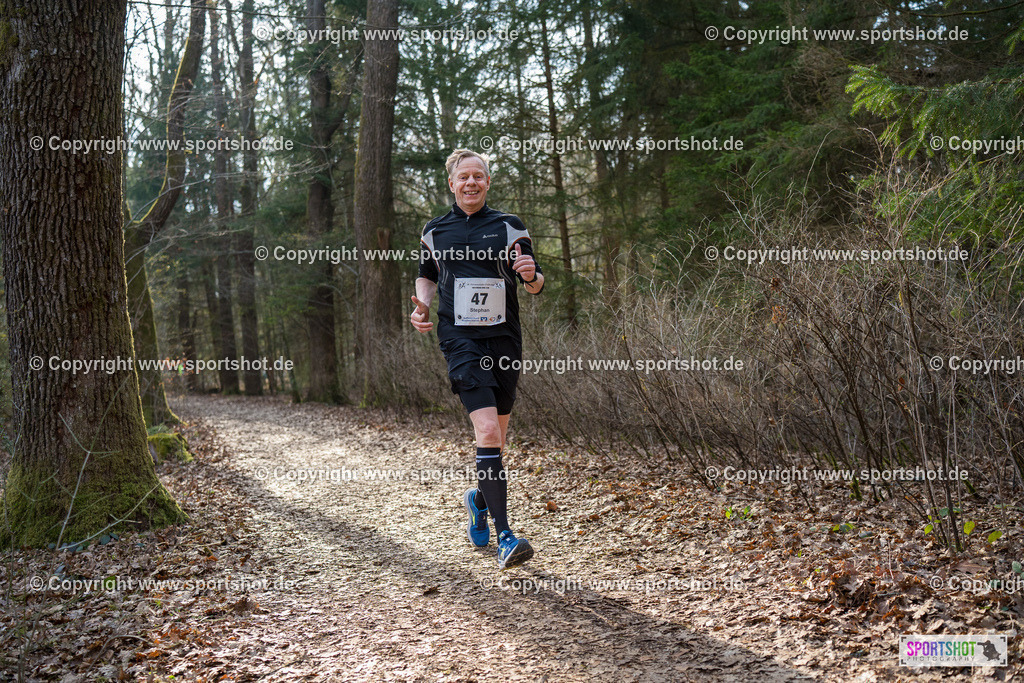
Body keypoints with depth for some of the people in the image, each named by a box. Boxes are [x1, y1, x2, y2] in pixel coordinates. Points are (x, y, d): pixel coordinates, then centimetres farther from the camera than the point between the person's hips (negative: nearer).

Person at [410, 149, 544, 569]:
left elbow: (536, 286, 8)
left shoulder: (510, 227, 7)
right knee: (487, 430, -18)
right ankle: (504, 536, -19)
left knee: (497, 435, 11)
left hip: (504, 339, 2)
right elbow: (427, 275, 26)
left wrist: (532, 276, -16)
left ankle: (479, 500, 41)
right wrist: (422, 304, 5)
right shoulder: (435, 231, 10)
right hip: (460, 340, -2)